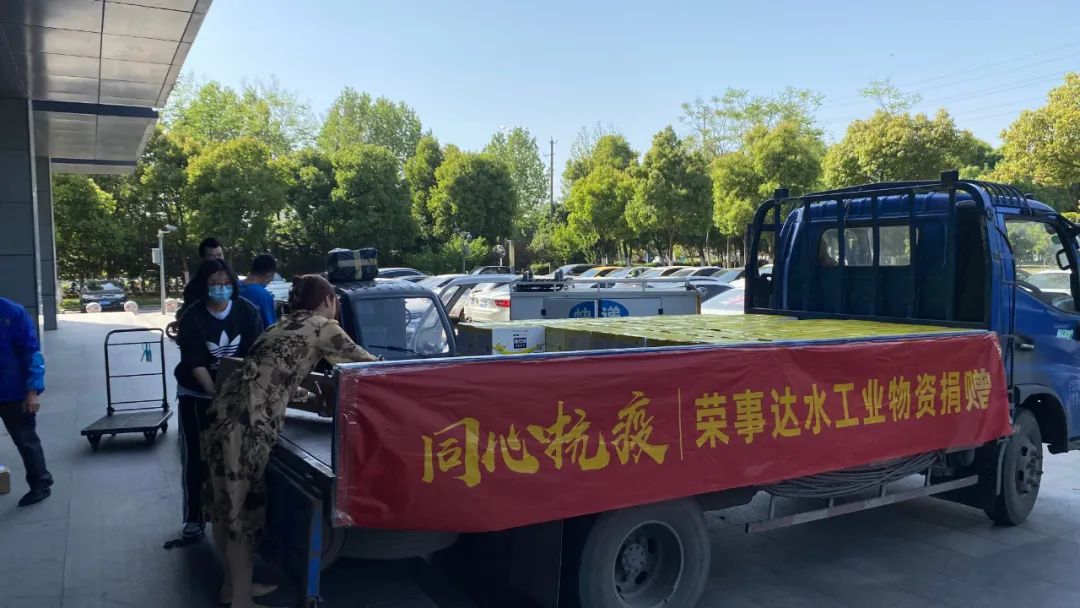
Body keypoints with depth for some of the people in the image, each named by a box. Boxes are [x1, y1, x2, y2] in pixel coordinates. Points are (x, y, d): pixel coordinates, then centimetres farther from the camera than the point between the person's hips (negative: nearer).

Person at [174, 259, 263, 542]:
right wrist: (215, 394, -31)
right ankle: (193, 517, 15)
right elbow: (195, 362, -20)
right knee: (196, 457, 2)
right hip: (197, 394, -1)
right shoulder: (192, 317, -15)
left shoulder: (247, 312, -10)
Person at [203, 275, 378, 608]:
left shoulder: (288, 323, 23)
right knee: (241, 507, 0)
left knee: (227, 503, 17)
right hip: (248, 420, -9)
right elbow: (362, 361, 9)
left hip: (229, 410, 9)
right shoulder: (322, 326, 0)